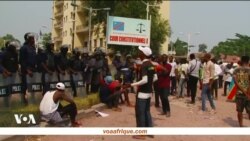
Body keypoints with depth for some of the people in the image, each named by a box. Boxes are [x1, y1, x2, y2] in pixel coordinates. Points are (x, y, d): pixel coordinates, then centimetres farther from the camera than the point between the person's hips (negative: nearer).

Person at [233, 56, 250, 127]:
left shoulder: (236, 70, 3)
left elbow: (236, 82, -7)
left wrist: (244, 91, -9)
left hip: (239, 93, 3)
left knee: (239, 111, 13)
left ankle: (241, 126, 20)